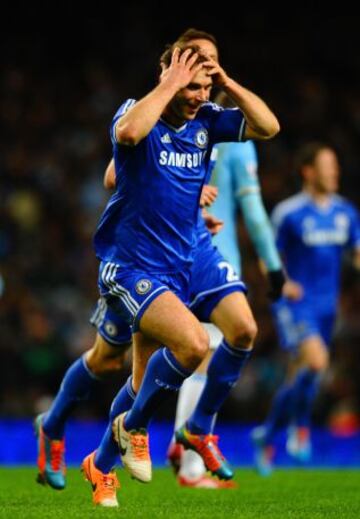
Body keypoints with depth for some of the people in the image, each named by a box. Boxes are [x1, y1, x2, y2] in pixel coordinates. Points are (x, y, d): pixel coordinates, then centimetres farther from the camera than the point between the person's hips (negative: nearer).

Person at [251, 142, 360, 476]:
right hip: (294, 306, -6)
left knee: (299, 379, 11)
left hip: (325, 307, 6)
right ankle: (299, 425, -6)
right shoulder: (289, 213, -8)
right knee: (316, 361, -27)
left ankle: (266, 435, 29)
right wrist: (281, 282, -20)